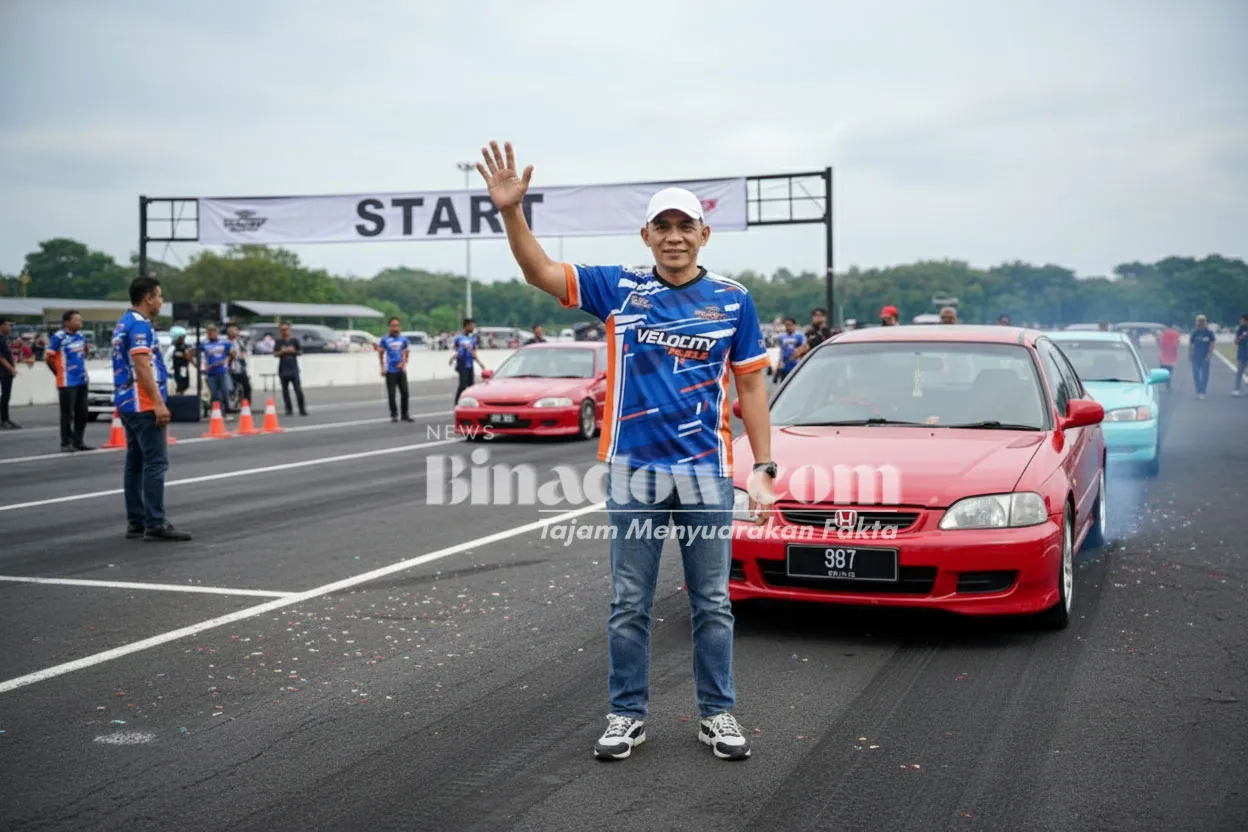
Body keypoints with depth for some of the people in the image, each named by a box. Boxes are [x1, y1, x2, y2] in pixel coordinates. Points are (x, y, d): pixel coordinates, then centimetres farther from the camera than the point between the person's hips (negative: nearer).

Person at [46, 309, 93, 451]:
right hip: (67, 383, -7)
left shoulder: (81, 335, 7)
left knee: (82, 413, 10)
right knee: (67, 414, -3)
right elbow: (48, 358, -7)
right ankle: (65, 443, 5)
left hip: (82, 380, 7)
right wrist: (60, 374, 2)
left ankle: (78, 442, 20)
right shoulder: (58, 337, -12)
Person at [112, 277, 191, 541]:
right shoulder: (139, 325, -14)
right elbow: (141, 366, -22)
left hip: (128, 404, 10)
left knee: (135, 463, 10)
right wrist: (158, 402, -24)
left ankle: (136, 522, 12)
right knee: (156, 463, -10)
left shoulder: (123, 324, 17)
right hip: (144, 405, -10)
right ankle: (155, 524, -11)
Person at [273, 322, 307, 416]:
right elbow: (275, 354, 0)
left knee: (298, 390, -8)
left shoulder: (294, 340, 7)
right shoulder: (278, 342, 6)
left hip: (294, 369, -1)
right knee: (285, 390, 3)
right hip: (283, 370, 1)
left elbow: (300, 352, 10)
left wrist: (293, 351, -8)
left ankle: (302, 409, -2)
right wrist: (283, 351, -15)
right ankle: (289, 409, 11)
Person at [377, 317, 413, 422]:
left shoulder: (403, 339, 6)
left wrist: (403, 363, -1)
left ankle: (405, 414, 11)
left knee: (404, 392, 2)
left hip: (401, 370, 3)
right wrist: (383, 368, 2)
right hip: (390, 371, -2)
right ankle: (394, 415, 9)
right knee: (391, 394, -1)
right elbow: (380, 353, 5)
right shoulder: (385, 339, -2)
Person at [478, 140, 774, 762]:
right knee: (629, 605, 8)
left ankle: (718, 714, 22)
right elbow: (540, 273, -6)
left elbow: (751, 386, 5)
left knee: (712, 603, 9)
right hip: (633, 471, 0)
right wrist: (512, 211, -22)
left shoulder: (733, 300, 2)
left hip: (707, 472, 0)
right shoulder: (619, 289, 1)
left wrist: (763, 467, 0)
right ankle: (627, 715, 21)